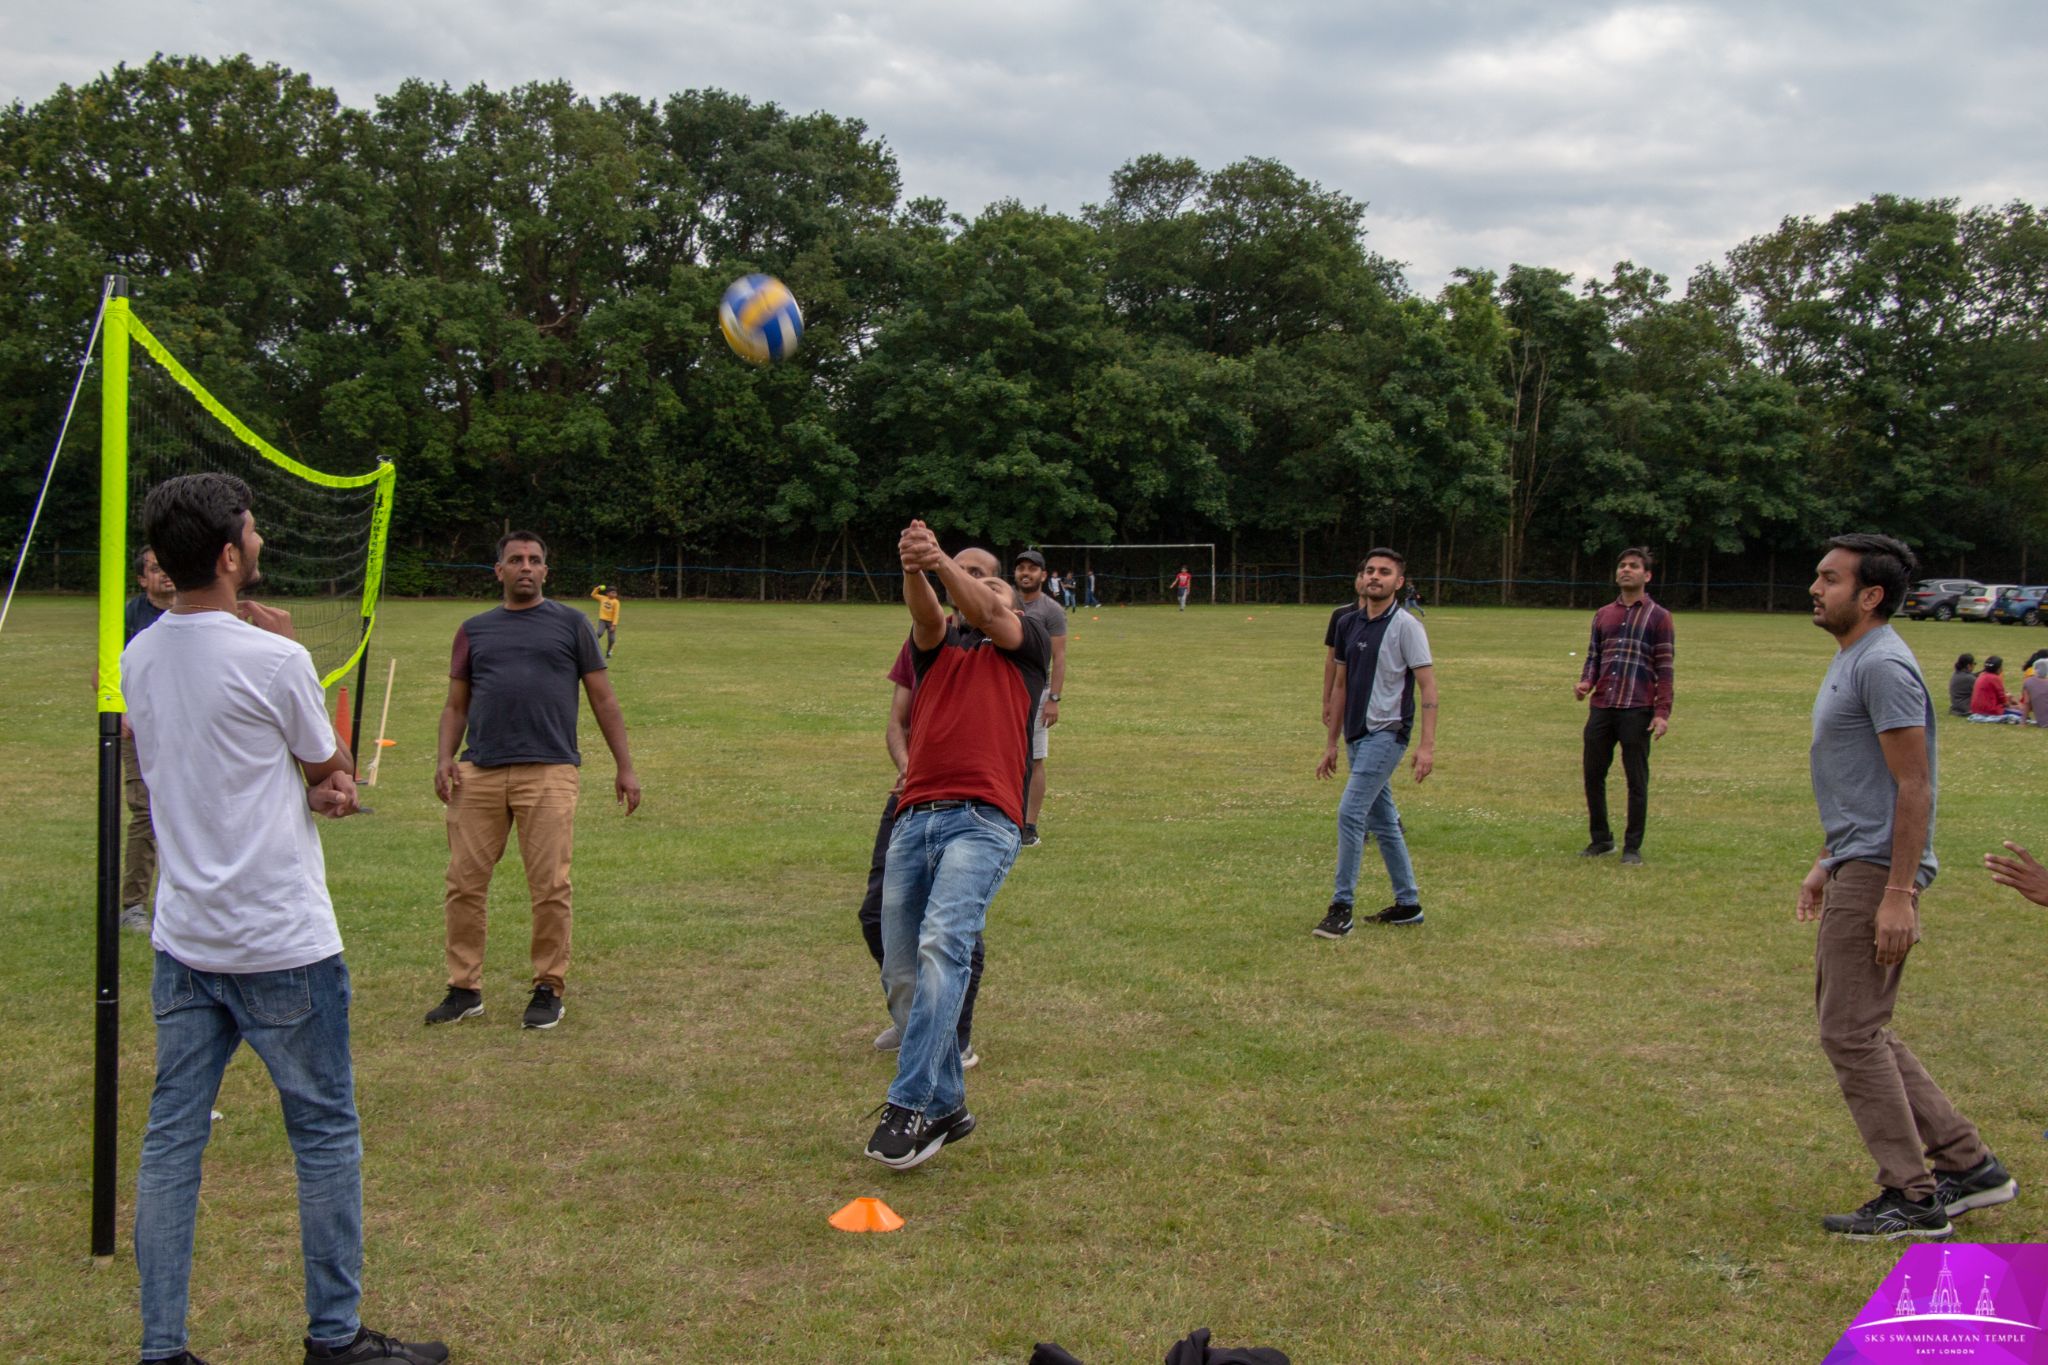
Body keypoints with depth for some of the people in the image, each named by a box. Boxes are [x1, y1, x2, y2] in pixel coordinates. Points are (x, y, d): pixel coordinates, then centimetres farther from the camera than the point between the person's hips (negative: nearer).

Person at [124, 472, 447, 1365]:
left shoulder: (137, 658, 5)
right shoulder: (274, 660, -17)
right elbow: (334, 769, 1)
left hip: (182, 943, 6)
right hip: (282, 945, -6)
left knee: (172, 1136, 9)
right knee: (325, 1133, 7)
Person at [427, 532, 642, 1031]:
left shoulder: (569, 623, 12)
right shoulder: (475, 630, 18)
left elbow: (603, 699, 11)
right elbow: (456, 705, 19)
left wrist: (625, 767, 6)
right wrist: (444, 758, 2)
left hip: (549, 774, -2)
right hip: (479, 774, 3)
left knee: (550, 887, -4)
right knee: (464, 883, 1)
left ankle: (549, 990, 9)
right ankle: (465, 989, 13)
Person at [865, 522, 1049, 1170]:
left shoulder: (1027, 640, 16)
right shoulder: (934, 643, 23)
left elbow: (988, 615, -7)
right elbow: (926, 615, 0)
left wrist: (942, 560, -23)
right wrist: (916, 570, -23)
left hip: (983, 819, -5)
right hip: (914, 818, 5)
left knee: (942, 944, -24)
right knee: (900, 972, 3)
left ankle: (908, 1105, -26)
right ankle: (947, 1106, 17)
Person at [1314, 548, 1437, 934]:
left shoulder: (1405, 626, -9)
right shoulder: (1348, 624, 11)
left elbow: (1428, 686, -11)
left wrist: (1427, 745, -19)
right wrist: (1332, 743, 18)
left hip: (1386, 733, -8)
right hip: (1358, 735, 8)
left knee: (1350, 813, -15)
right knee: (1382, 821, 13)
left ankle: (1342, 908, -9)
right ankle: (1408, 904, 23)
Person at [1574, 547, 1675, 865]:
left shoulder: (1658, 617, 3)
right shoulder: (1603, 615, 17)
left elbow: (1664, 668, -1)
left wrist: (1662, 712, -10)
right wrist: (1585, 683, -2)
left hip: (1637, 710, -4)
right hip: (1602, 706, 4)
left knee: (1636, 780, 0)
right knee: (1593, 775, 5)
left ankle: (1633, 847, 8)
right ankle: (1601, 839, 20)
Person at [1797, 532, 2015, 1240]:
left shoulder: (1884, 666, -16)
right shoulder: (1849, 660, 16)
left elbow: (1914, 786, -20)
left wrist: (1898, 895, -23)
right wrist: (1826, 862, 25)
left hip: (1877, 873, -11)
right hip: (1852, 868, 11)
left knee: (1851, 1033, -6)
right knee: (1860, 1028, 15)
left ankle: (1912, 1200, 2)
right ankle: (1967, 1162, 21)